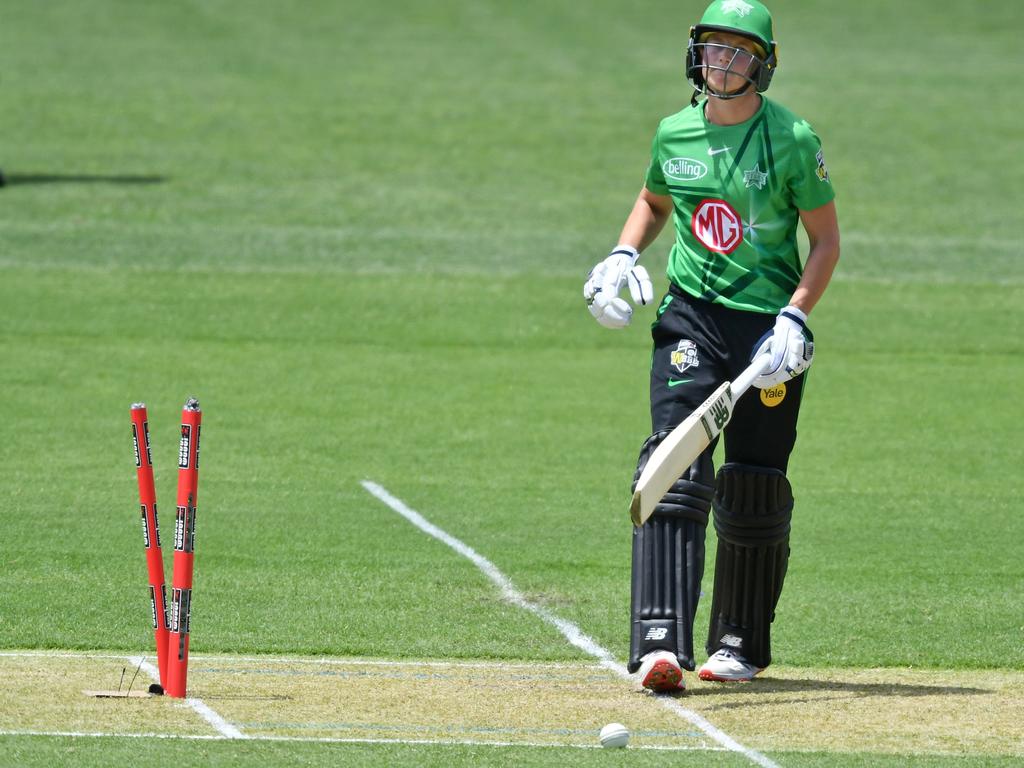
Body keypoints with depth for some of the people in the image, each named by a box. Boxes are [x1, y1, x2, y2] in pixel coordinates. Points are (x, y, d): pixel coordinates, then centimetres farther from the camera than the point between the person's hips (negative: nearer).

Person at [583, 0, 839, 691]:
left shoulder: (792, 140, -5)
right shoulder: (675, 134, 7)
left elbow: (827, 241, -2)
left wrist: (793, 318, -15)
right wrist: (624, 254, 8)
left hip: (768, 324, -2)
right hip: (690, 317, 2)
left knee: (754, 491, 3)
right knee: (675, 472, -14)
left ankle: (741, 644, 22)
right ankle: (662, 641, -23)